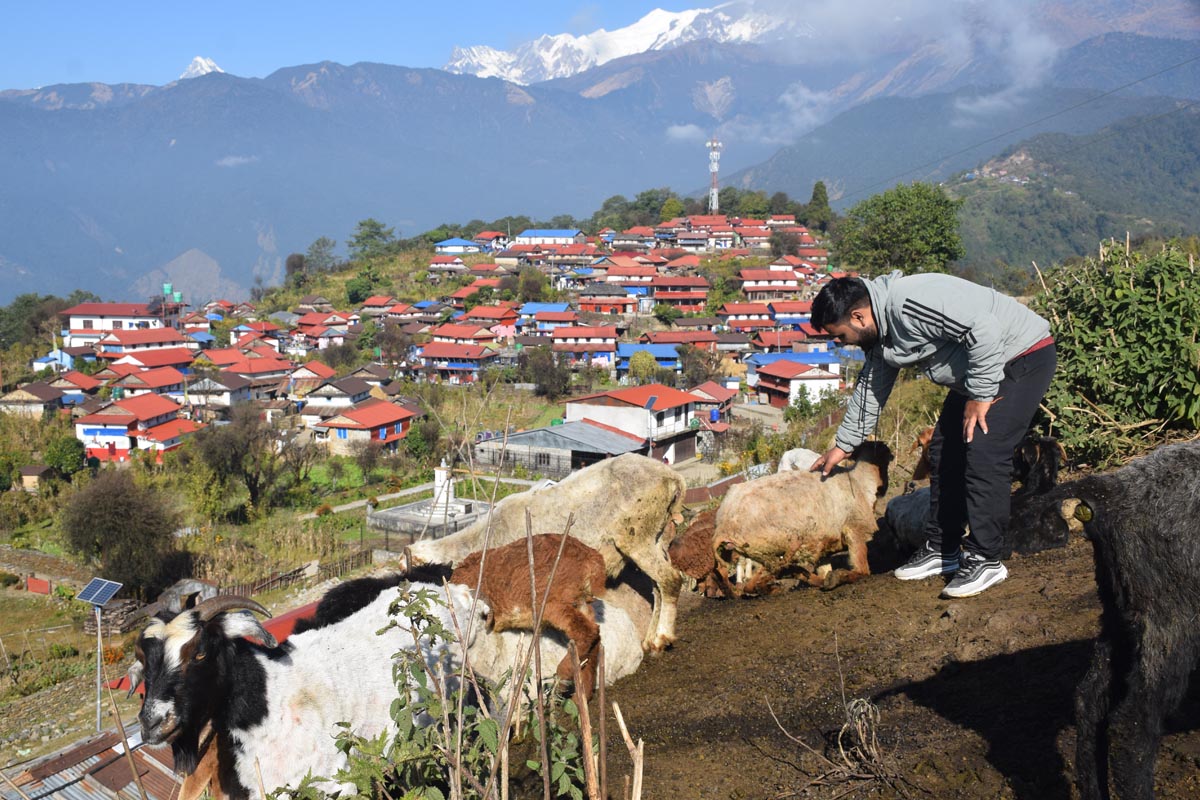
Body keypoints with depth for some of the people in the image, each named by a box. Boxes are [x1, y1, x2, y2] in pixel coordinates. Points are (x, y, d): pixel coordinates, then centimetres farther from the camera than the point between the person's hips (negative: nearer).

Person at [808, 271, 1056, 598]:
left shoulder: (908, 304, -30)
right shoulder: (880, 337, 4)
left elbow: (985, 330, -34)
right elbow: (869, 388, 18)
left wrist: (980, 395, -24)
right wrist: (843, 445, 24)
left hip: (1025, 358, -11)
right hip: (978, 373, 11)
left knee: (983, 454, -19)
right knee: (944, 452, 10)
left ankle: (984, 559, -11)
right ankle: (942, 551, 18)